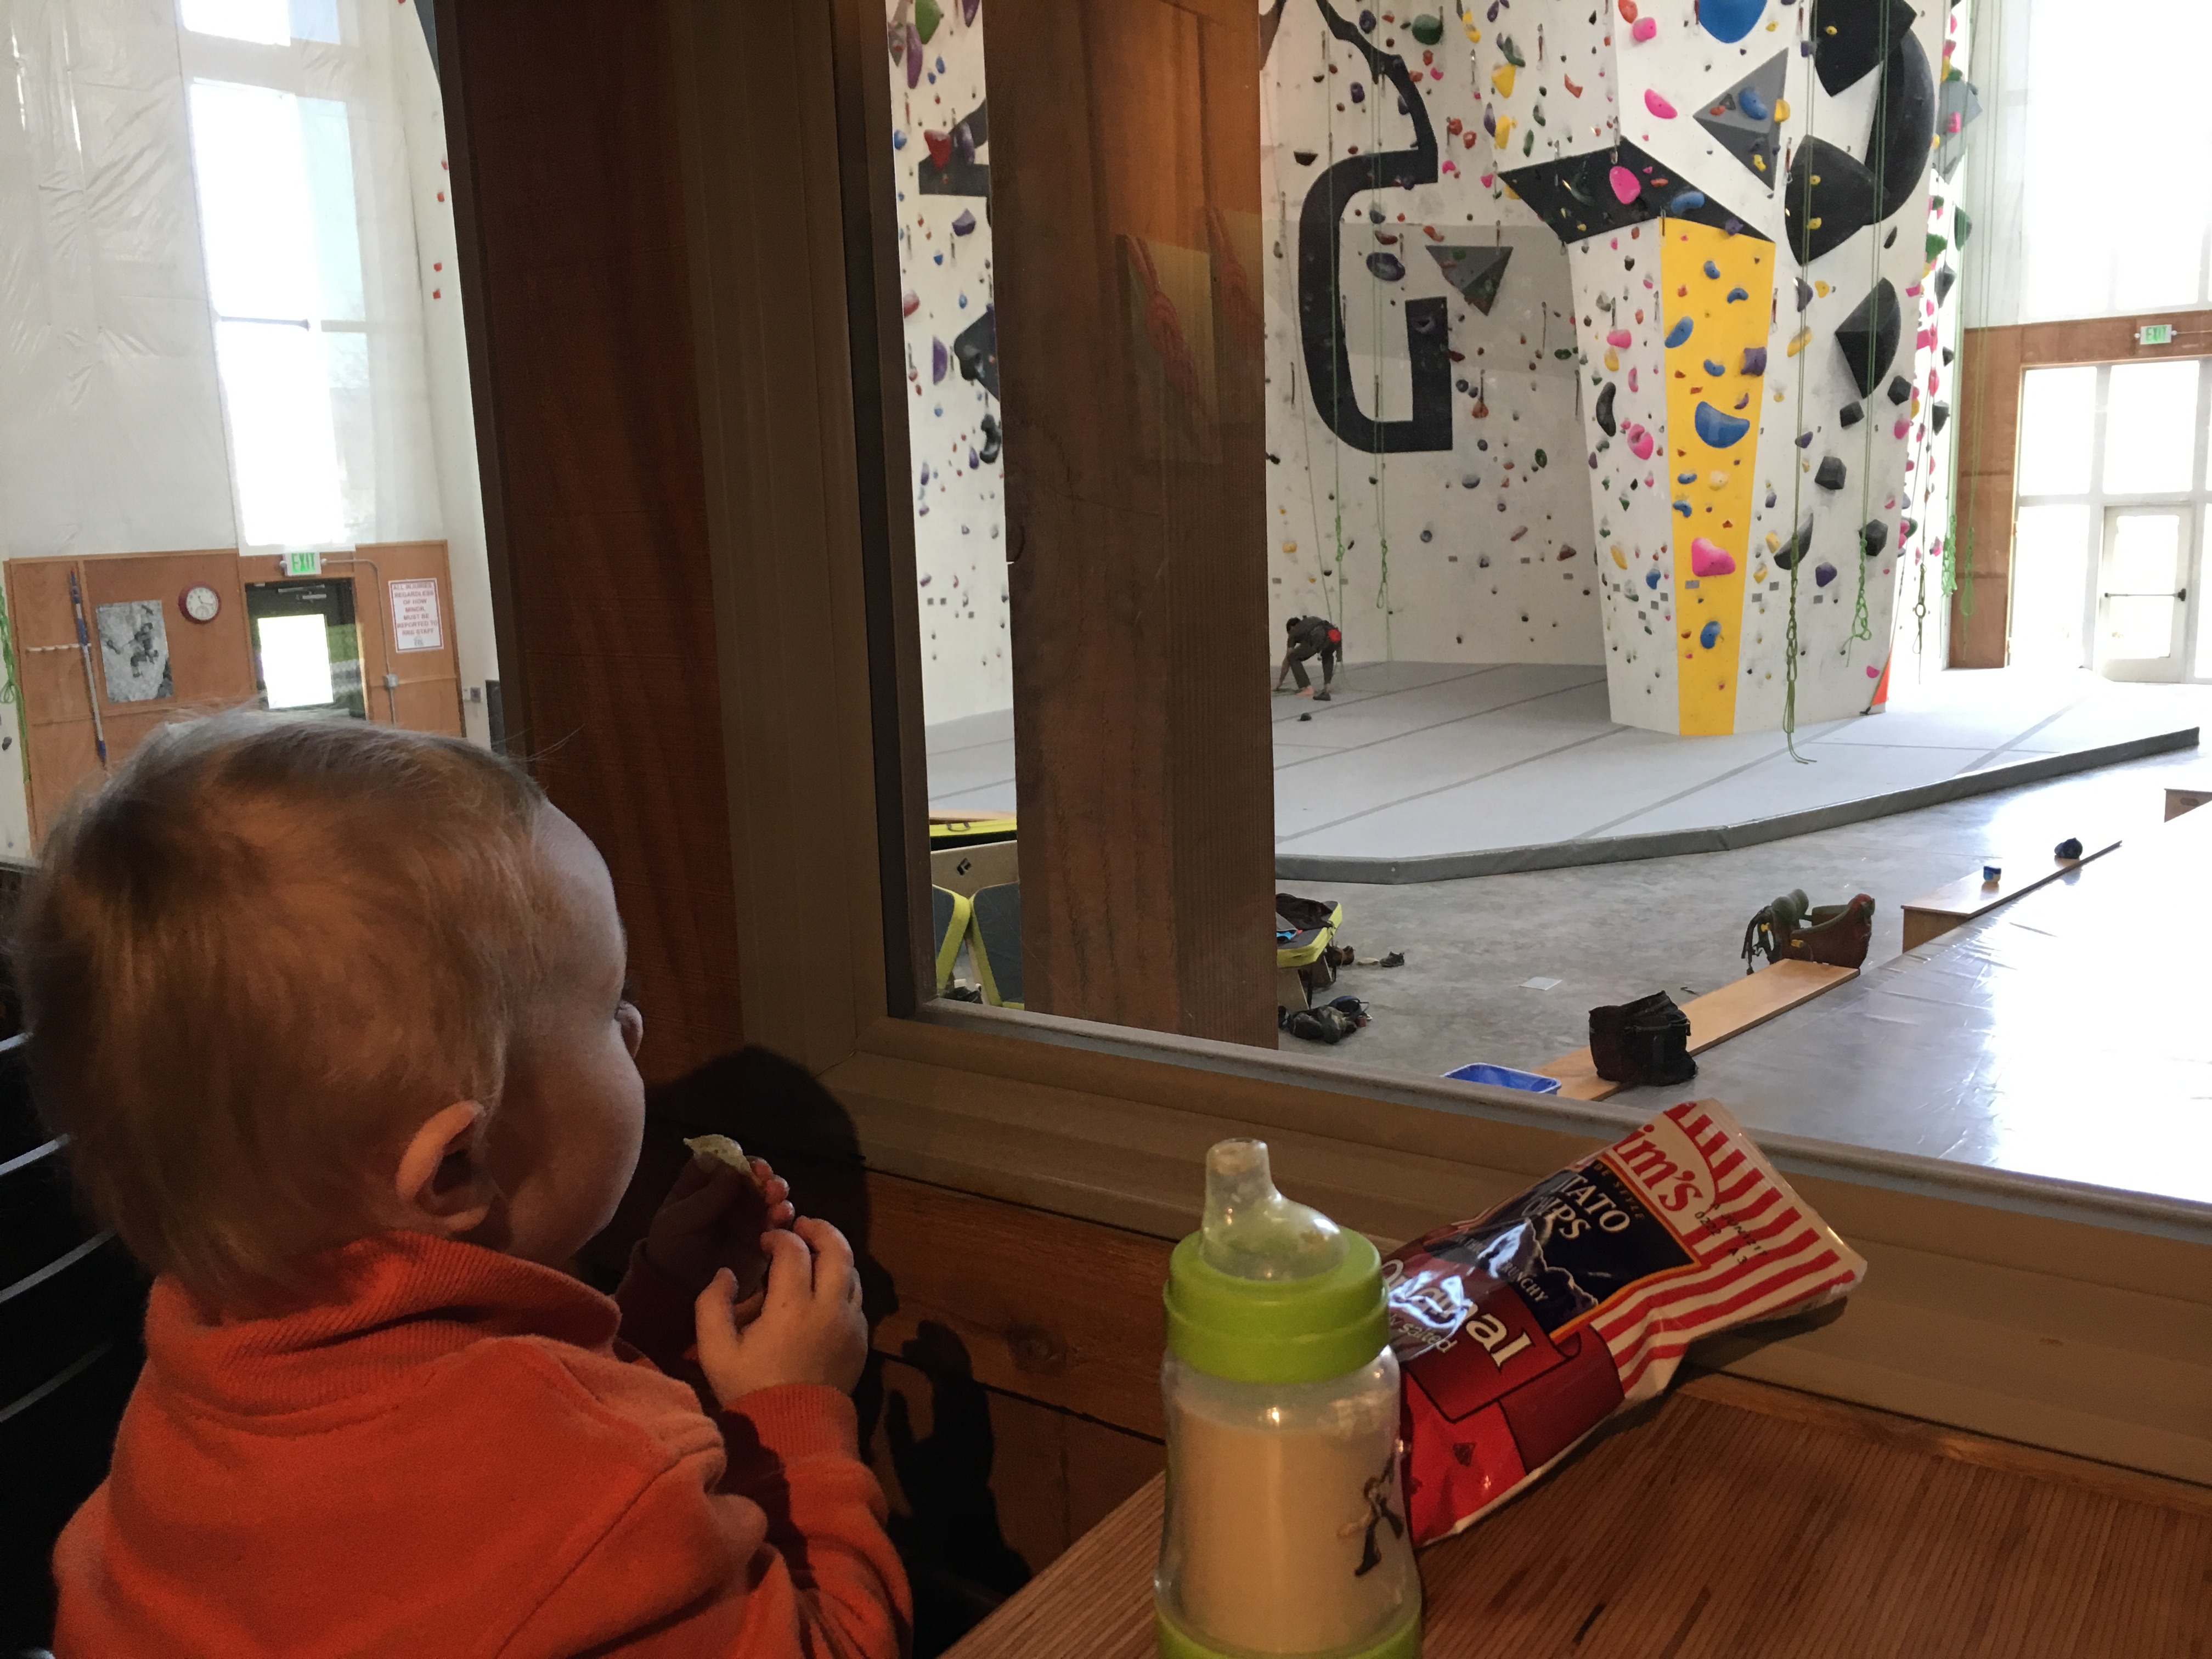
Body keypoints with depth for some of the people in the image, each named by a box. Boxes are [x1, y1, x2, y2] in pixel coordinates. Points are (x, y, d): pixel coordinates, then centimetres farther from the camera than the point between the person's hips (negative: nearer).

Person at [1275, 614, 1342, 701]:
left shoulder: (1294, 632, 32)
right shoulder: (1312, 620, 45)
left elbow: (1287, 659, 36)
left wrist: (1280, 681, 45)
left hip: (1319, 638, -5)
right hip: (1336, 636, 5)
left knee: (1293, 658, 16)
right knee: (1328, 656, 40)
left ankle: (1308, 688, 7)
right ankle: (1327, 686, 24)